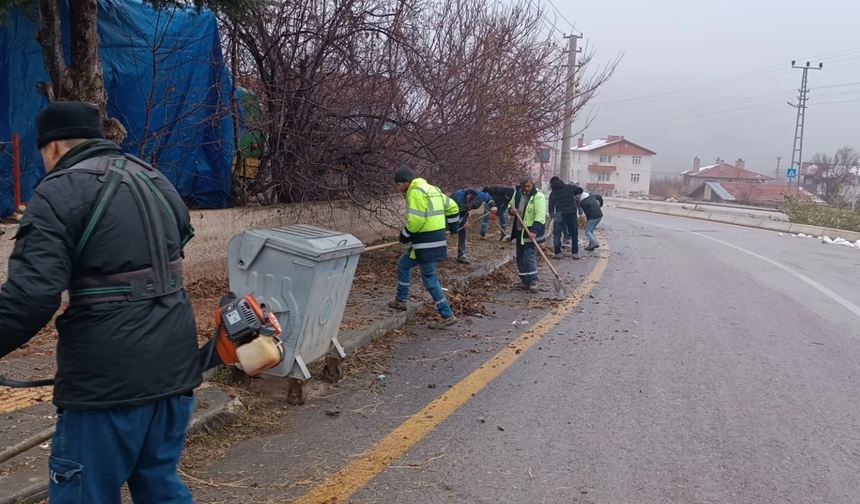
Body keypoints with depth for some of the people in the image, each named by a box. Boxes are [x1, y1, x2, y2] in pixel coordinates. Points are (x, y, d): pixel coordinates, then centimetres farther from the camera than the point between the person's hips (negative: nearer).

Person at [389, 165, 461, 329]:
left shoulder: (416, 192, -14)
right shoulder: (432, 189, 15)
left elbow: (415, 220, -22)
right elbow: (452, 207, 21)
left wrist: (404, 235, -6)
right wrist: (452, 228, 31)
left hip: (427, 241, -10)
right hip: (437, 238, 10)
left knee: (429, 278, -3)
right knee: (403, 264, 22)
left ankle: (447, 315, 1)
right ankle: (401, 300, 31)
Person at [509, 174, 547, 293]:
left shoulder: (538, 196, -14)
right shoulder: (518, 194, 7)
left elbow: (540, 215, -22)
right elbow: (511, 206, 21)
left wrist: (534, 231, -32)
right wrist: (511, 210, -5)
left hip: (531, 231, -7)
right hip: (519, 230, 7)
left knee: (529, 254, -14)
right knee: (520, 256, 10)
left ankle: (533, 281, -8)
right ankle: (525, 280, 20)